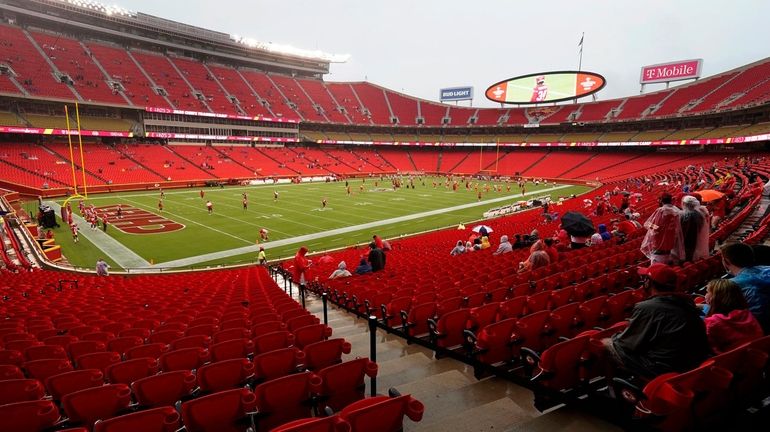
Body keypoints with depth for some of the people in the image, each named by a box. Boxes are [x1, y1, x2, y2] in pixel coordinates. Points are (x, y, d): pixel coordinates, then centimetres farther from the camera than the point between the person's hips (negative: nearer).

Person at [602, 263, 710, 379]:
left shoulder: (645, 308, -19)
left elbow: (626, 343, -9)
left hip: (663, 371, -8)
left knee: (606, 343, 6)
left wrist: (609, 341, 14)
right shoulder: (688, 301, 1)